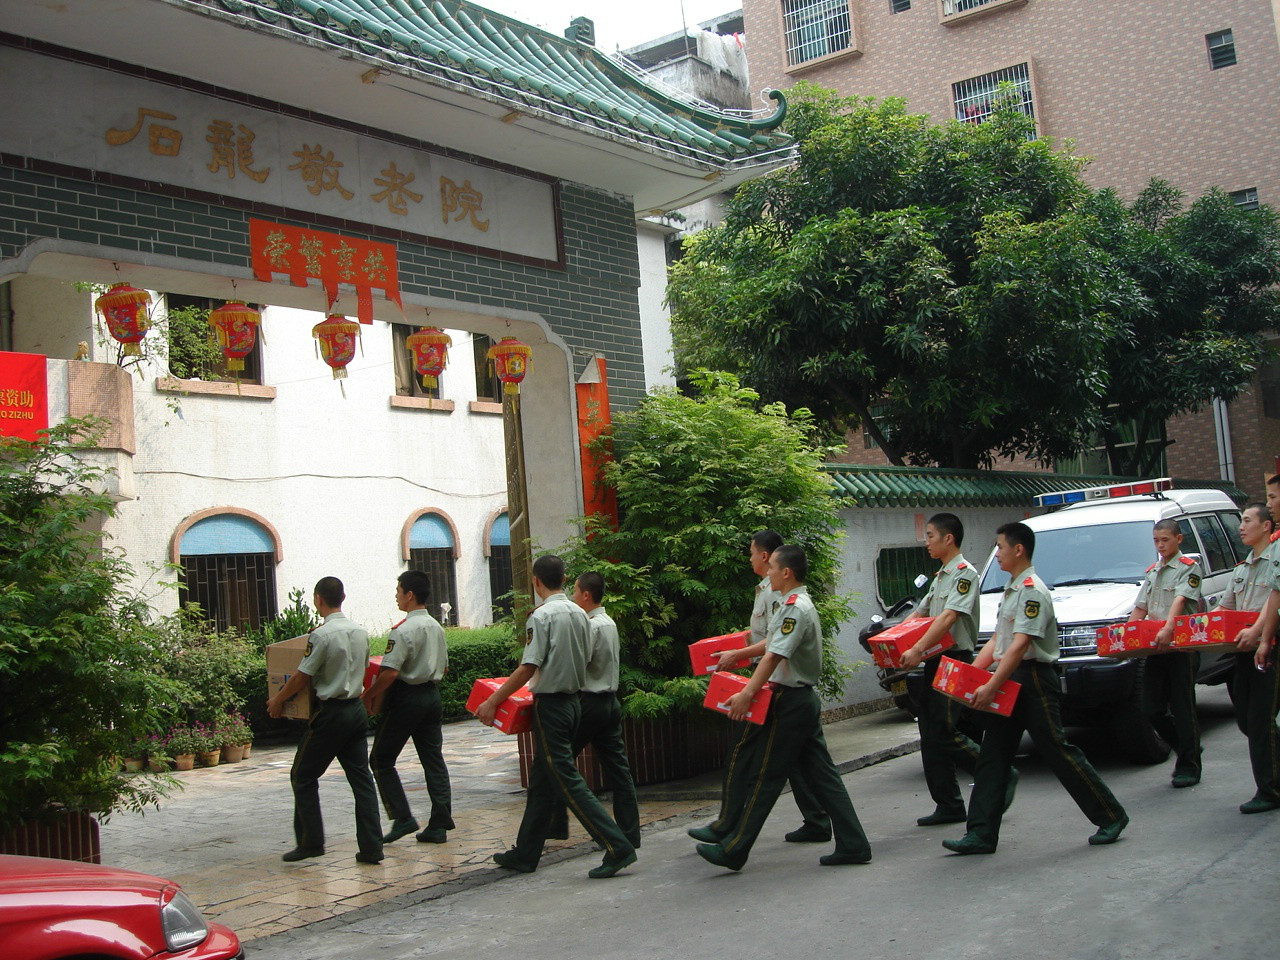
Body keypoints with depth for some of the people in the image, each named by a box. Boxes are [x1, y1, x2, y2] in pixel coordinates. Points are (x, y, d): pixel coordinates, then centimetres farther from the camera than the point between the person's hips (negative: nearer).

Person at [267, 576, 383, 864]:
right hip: (357, 709, 7)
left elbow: (301, 678, -10)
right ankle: (371, 847, 5)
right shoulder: (360, 633, 5)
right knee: (361, 778, 7)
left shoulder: (321, 635, -15)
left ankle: (310, 841, 11)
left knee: (304, 776, 9)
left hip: (330, 713, -6)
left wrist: (277, 700, 6)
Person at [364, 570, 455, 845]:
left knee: (381, 760, 5)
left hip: (406, 699, -8)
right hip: (432, 695, 8)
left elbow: (390, 671, -22)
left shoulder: (404, 629, -17)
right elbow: (444, 666, 18)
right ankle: (439, 825, 7)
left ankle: (402, 817, -2)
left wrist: (368, 695, -10)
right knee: (433, 759, 8)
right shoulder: (437, 627, 10)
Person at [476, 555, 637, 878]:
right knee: (541, 781, 16)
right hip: (573, 701, 8)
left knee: (567, 782, -6)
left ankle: (617, 848, -10)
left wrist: (492, 702, -12)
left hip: (550, 705, -8)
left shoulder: (542, 616, -15)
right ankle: (525, 853, 24)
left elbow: (528, 668, -19)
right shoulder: (580, 613, 7)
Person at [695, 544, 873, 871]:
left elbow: (775, 655, -26)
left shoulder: (795, 608, -17)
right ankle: (853, 845, 10)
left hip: (789, 701, -10)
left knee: (764, 777, -3)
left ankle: (734, 850, 5)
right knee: (821, 774, 10)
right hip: (806, 698, 10)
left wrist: (748, 692, -31)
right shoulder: (802, 604, 16)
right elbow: (773, 646, 25)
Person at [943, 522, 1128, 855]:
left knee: (1057, 751, -2)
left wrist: (991, 687, -27)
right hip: (1009, 682, 10)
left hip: (1033, 681, -9)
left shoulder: (1032, 591, -15)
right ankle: (981, 834, 6)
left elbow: (1020, 645, -23)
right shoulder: (1010, 590, 16)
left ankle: (1110, 816, 13)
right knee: (992, 756, 5)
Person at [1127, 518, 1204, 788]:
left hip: (1182, 647, -7)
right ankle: (1187, 752, 23)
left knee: (1182, 708, -2)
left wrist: (1168, 628, -34)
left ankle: (1188, 767, 7)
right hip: (1155, 649, 7)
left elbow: (1180, 600, -19)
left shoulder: (1189, 568, -3)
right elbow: (1140, 609, 19)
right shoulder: (1152, 572, 19)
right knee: (1152, 709, 4)